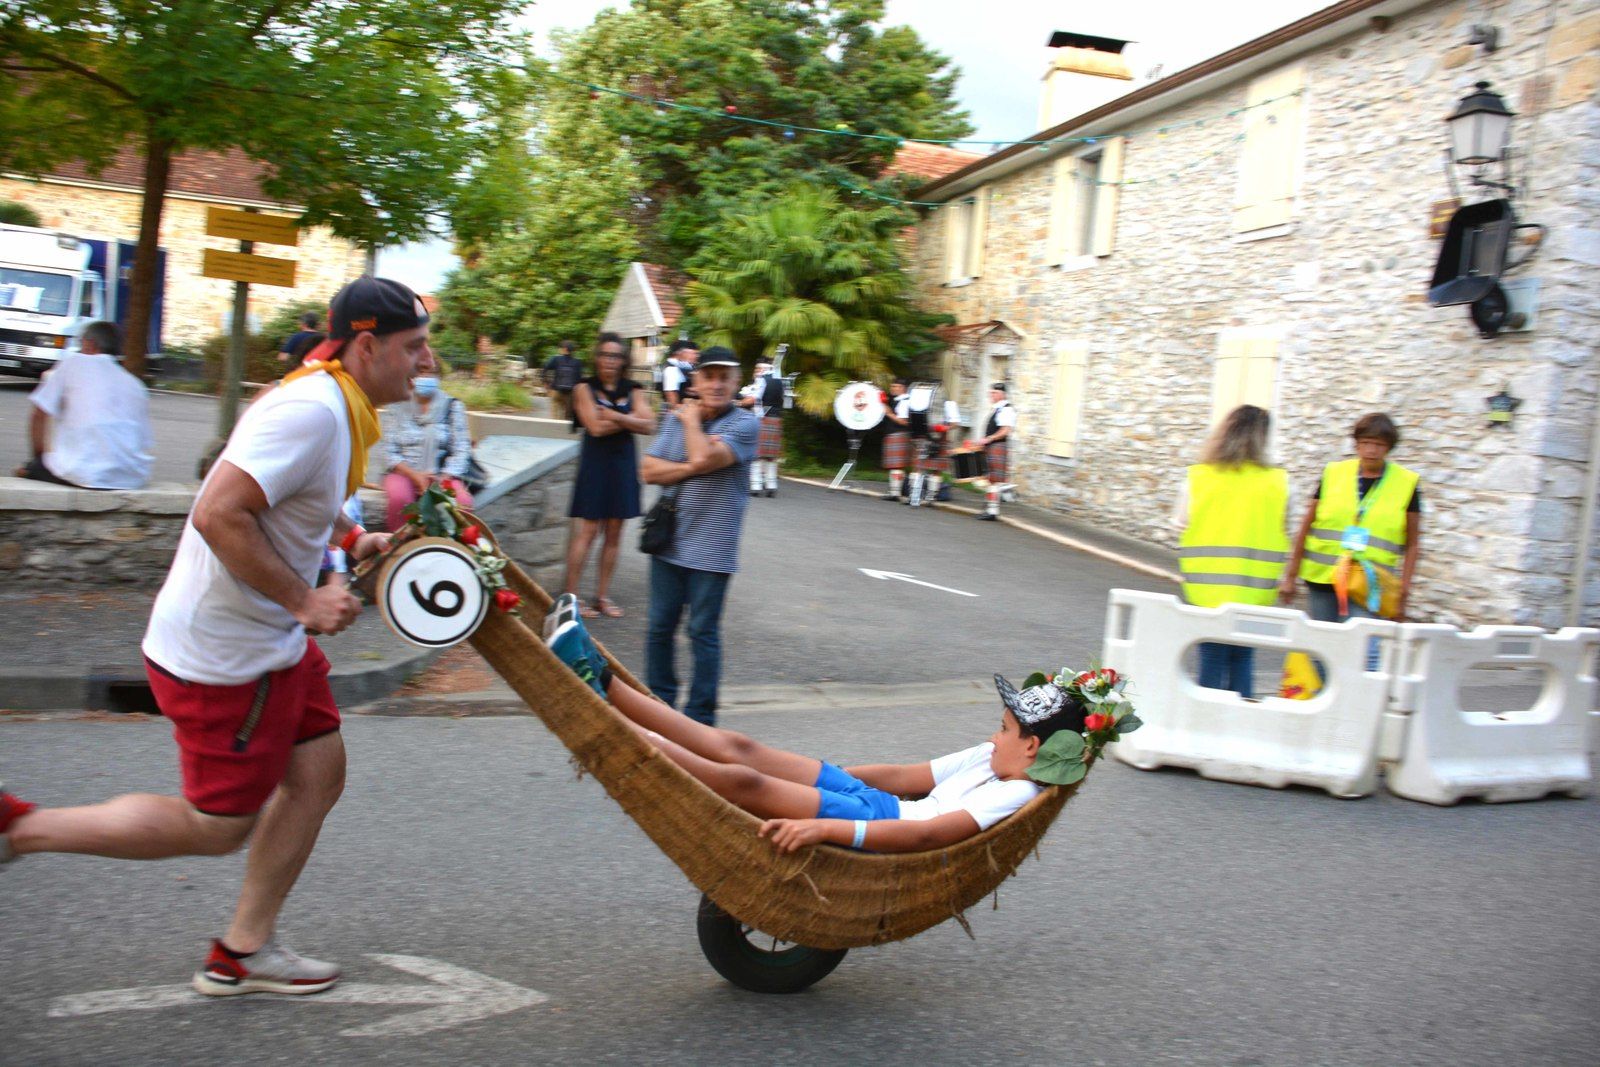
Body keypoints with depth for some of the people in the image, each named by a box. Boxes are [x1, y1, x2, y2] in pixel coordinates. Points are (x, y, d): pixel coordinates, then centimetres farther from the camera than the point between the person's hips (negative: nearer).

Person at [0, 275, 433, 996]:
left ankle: (243, 952, 25)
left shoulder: (337, 406, 7)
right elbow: (218, 513, -31)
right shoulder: (310, 411, -25)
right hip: (224, 655, -10)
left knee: (319, 773, 12)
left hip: (270, 640, 10)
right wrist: (303, 600, -24)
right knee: (216, 826, 4)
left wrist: (351, 538, 10)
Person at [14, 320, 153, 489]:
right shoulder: (136, 384, 18)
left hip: (85, 474, -5)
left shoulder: (74, 362, 8)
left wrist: (40, 455, 20)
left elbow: (39, 415, 5)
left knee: (25, 471, 20)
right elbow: (147, 445, 15)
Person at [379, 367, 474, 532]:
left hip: (442, 475, 0)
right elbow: (389, 452, -1)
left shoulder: (453, 406, 4)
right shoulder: (397, 407, 4)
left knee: (462, 500, -31)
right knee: (399, 497, -35)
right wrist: (414, 475, -16)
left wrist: (443, 479, -16)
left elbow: (461, 450, -1)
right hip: (404, 473, 0)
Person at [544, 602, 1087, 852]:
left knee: (744, 782, -21)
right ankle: (599, 678, -6)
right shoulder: (990, 760, 15)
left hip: (875, 832, -8)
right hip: (873, 803, 8)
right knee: (740, 748, -4)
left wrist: (825, 828, -35)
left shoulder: (1016, 796, -14)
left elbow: (927, 835, -28)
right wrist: (822, 773, 20)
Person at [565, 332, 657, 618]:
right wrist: (630, 420, -6)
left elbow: (649, 425, -5)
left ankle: (602, 596, 14)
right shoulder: (585, 388, 0)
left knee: (614, 533, 6)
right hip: (595, 463, -3)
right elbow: (595, 427, -12)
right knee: (587, 531, -6)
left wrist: (614, 416, -14)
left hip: (623, 465, 4)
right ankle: (570, 595, 0)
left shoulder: (634, 391, 8)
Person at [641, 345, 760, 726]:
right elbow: (650, 470, 1)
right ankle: (659, 703, 28)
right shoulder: (676, 417, 8)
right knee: (659, 627, 13)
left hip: (711, 549, -5)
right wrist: (692, 468, -13)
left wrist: (692, 421, -6)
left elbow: (704, 458, -23)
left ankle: (700, 716, 14)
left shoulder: (745, 424, -8)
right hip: (669, 542, 5)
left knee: (703, 633, 3)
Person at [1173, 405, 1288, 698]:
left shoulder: (1199, 477, -5)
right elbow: (1281, 533, 4)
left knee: (1212, 659, 7)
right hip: (1254, 590, 1)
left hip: (1206, 587, -1)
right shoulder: (1276, 481, -3)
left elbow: (1182, 522, 1)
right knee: (1243, 660, 12)